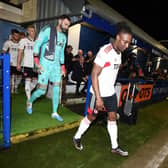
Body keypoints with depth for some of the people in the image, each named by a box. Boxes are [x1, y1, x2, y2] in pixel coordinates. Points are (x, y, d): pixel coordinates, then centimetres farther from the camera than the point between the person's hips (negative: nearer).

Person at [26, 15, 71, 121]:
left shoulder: (64, 37, 14)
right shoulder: (48, 30, -5)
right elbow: (37, 44, -9)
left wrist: (62, 66, 16)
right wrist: (36, 61, -17)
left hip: (56, 65, 6)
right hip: (45, 64, -6)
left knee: (57, 88, 1)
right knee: (42, 90, -4)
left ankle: (55, 112, 13)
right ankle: (30, 102, 27)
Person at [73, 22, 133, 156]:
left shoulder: (119, 53, 6)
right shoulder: (105, 51, -21)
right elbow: (94, 75, -23)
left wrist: (110, 90, 18)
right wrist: (98, 97, -24)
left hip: (111, 93, 7)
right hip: (98, 93, -7)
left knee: (112, 118, 11)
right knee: (91, 117, 8)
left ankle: (115, 147, 27)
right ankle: (77, 137, 32)